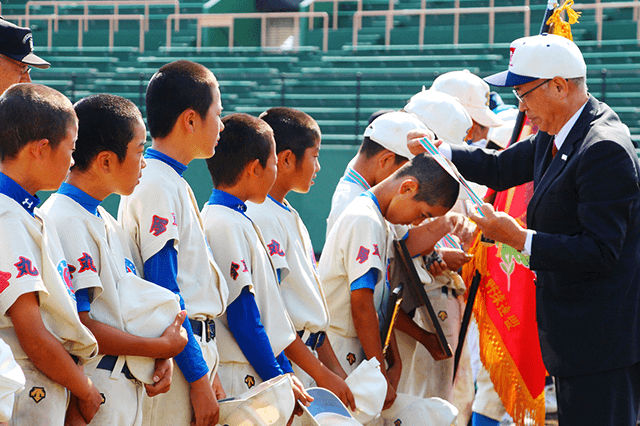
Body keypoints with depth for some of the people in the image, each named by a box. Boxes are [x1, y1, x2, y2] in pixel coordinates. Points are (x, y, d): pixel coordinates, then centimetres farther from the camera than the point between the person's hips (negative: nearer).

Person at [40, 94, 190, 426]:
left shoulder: (107, 222, 17)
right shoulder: (66, 222, -15)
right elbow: (77, 327, -20)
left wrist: (162, 355, 2)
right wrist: (161, 347, -12)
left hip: (129, 388, 9)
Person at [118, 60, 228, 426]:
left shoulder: (175, 184, 17)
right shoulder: (155, 186, -13)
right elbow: (163, 289, -18)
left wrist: (210, 372, 16)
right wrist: (199, 377, -19)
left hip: (198, 350, 9)